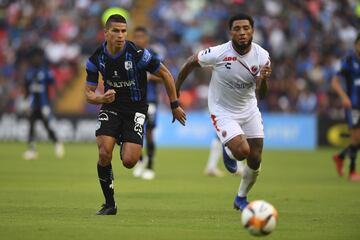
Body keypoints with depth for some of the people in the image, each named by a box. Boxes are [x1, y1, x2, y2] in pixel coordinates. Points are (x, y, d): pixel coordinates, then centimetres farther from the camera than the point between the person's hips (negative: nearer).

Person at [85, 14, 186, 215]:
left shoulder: (138, 54, -19)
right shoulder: (97, 59, -8)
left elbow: (166, 74, -7)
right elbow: (89, 93, -1)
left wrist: (175, 105, -2)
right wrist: (101, 98, -25)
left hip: (135, 110, -2)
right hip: (111, 107, 2)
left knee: (129, 161, -15)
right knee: (104, 154, -19)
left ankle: (126, 146, 26)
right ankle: (110, 204, -2)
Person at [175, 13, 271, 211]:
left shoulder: (261, 56, -16)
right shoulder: (218, 54, -25)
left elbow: (260, 94, -16)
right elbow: (191, 63, -7)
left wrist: (263, 79, -39)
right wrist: (175, 89, 1)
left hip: (249, 110, 4)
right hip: (223, 111, -4)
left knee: (255, 161, 6)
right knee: (242, 151, -24)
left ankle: (241, 198, 34)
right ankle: (229, 152, 15)